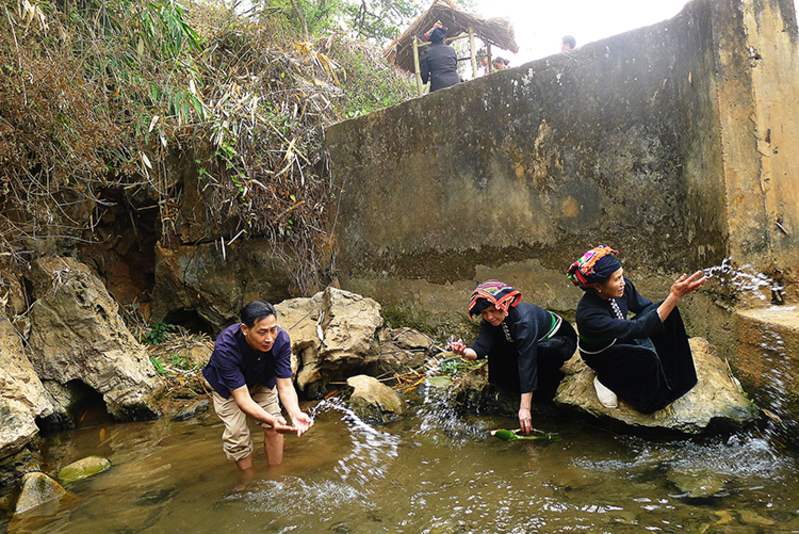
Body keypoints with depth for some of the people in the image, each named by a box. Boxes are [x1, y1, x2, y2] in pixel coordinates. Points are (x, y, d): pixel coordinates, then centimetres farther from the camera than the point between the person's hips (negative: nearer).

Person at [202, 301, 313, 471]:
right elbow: (242, 397, -42)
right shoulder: (225, 347, -42)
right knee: (237, 434, -8)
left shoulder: (281, 340, -34)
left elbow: (285, 386, -30)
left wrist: (295, 414, -50)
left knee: (273, 428, -5)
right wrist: (271, 420, -56)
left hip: (262, 380, 2)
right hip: (228, 386, -2)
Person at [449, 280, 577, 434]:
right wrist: (464, 352, -52)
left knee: (543, 351, -38)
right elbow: (481, 347, -28)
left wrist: (525, 408, -45)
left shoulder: (524, 319, -38)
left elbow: (527, 362, -42)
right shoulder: (490, 321, -17)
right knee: (496, 349, -17)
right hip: (534, 342, 6)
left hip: (562, 340, -6)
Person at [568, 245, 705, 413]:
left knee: (668, 312, -15)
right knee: (647, 358, -33)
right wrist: (675, 296, -50)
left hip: (622, 336, 6)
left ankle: (673, 372, 4)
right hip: (600, 354, -6)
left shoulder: (621, 286, -23)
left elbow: (646, 307, -6)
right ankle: (606, 379, -4)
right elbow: (639, 328, -44)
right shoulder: (590, 314, -42)